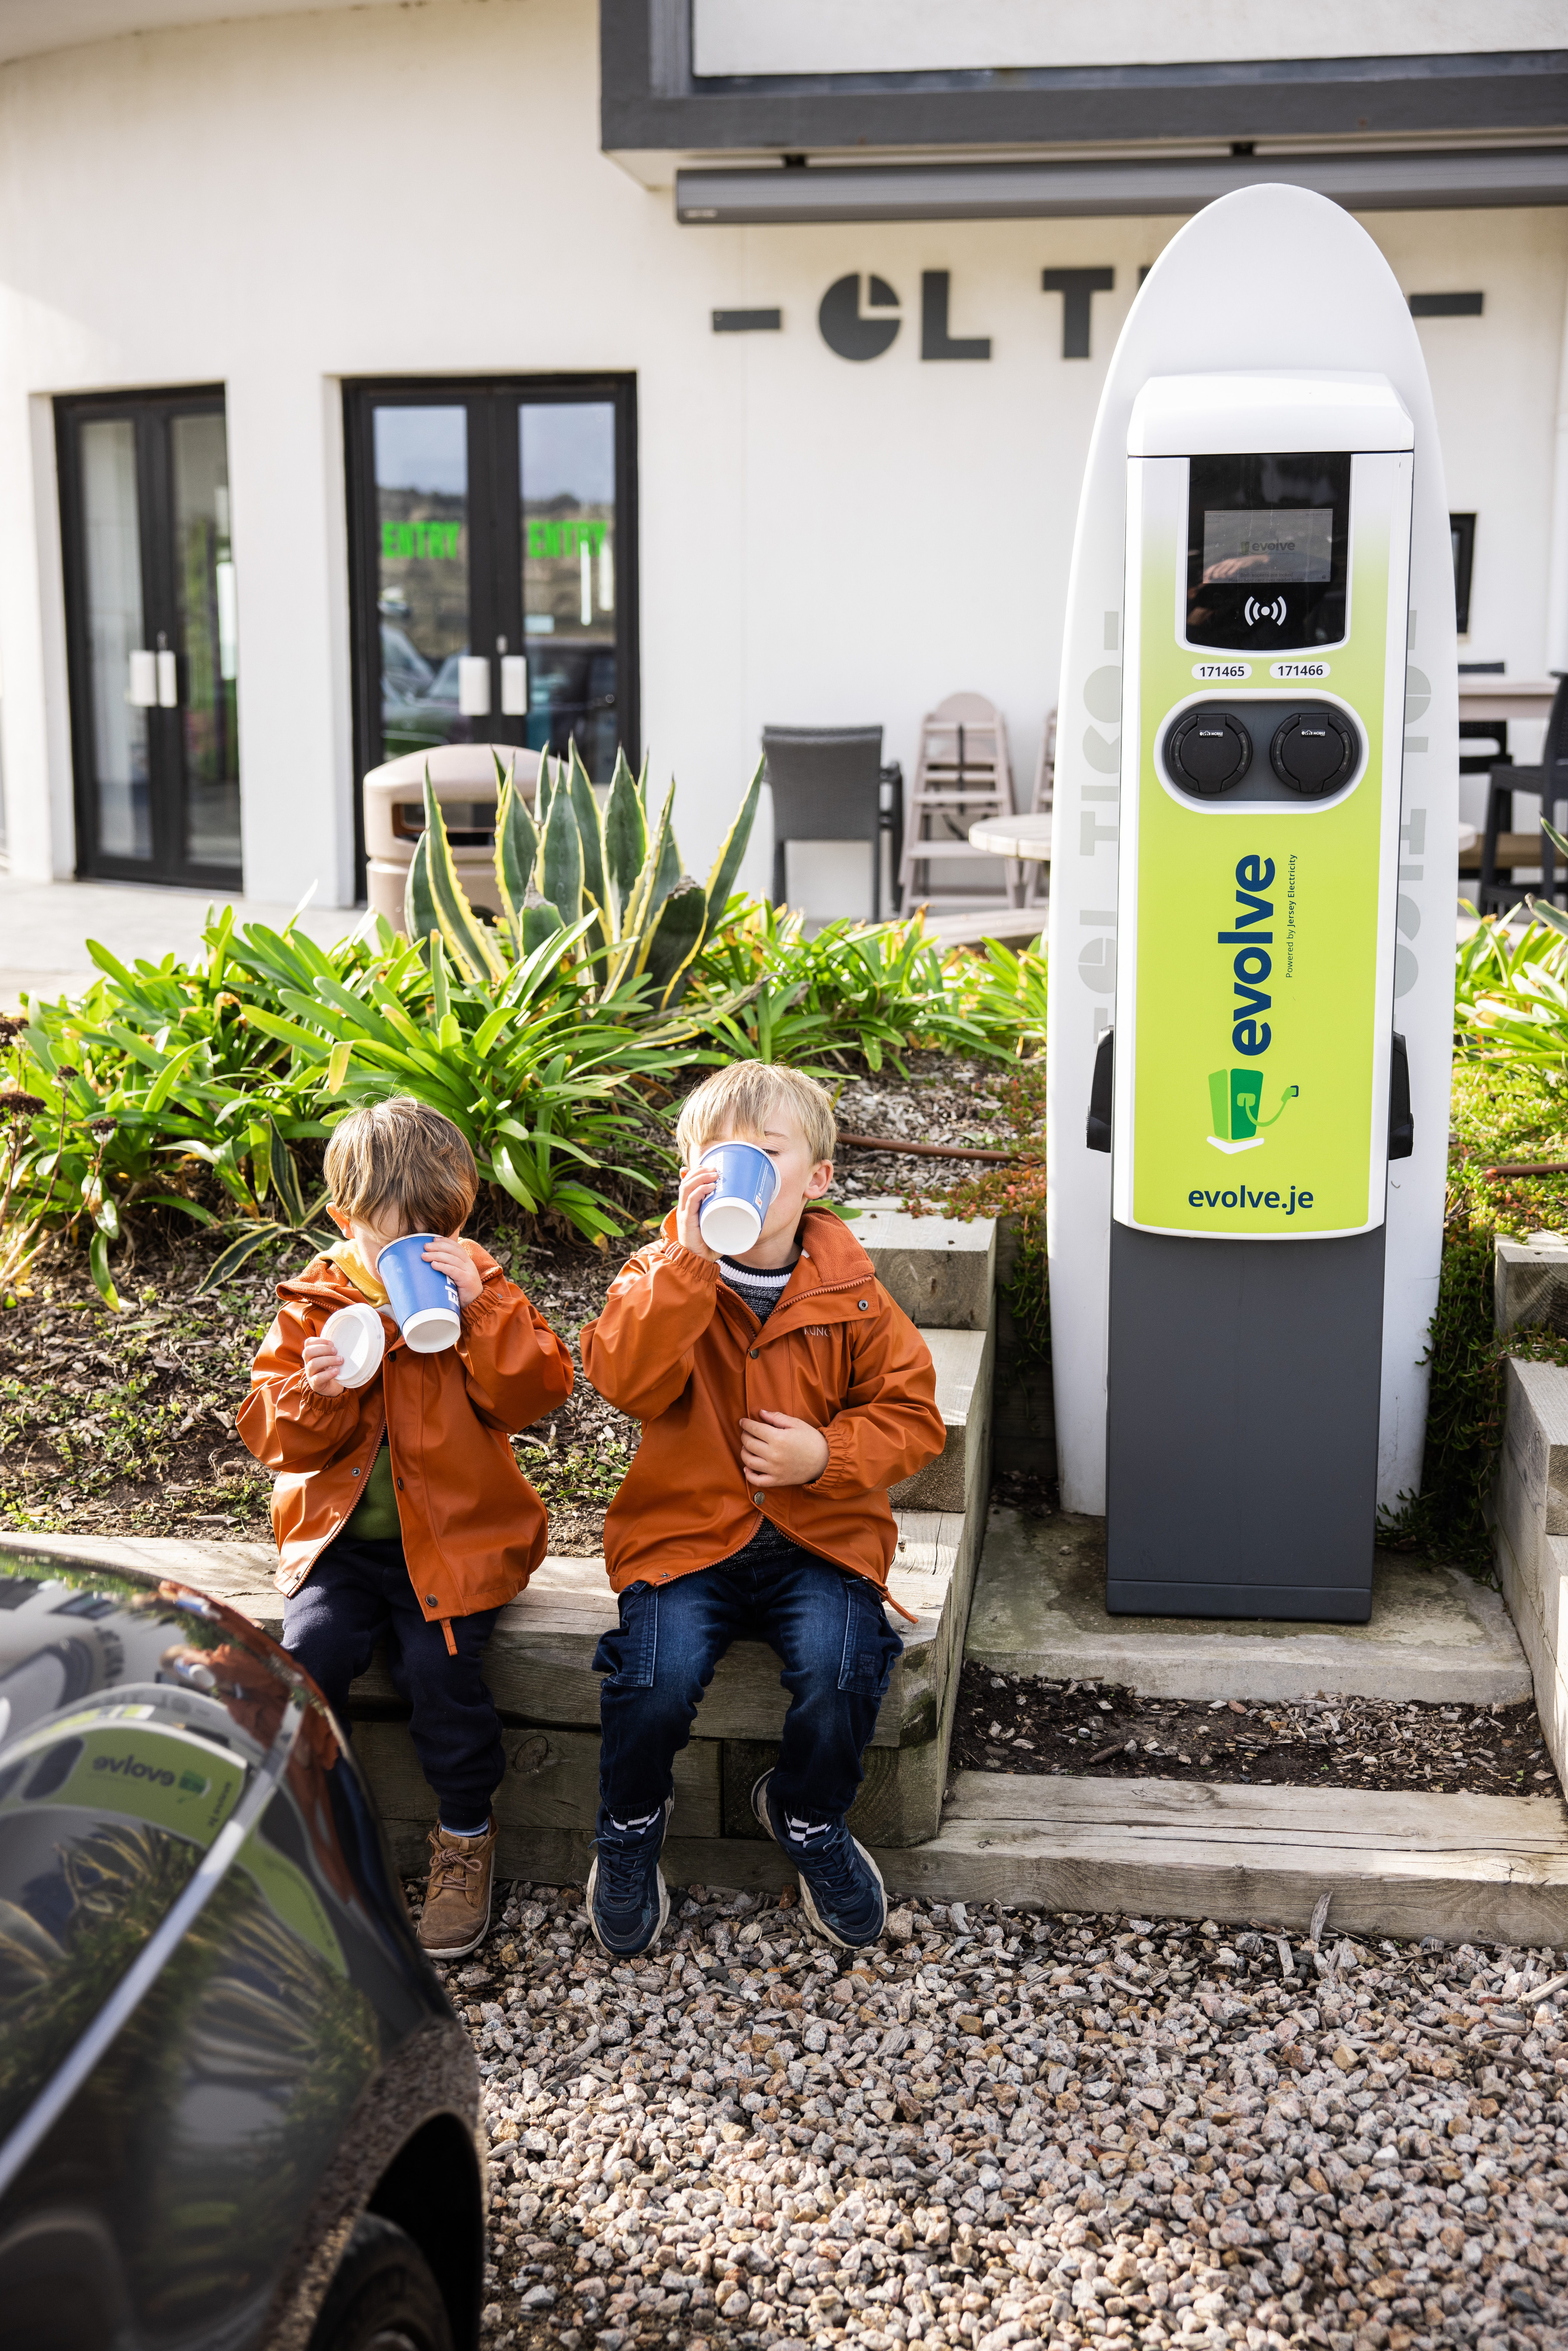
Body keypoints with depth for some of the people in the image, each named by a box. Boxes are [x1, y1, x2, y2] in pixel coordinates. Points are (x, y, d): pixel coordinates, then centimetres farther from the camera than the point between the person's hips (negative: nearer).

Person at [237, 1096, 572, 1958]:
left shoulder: (482, 1295, 1)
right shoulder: (313, 1305, 3)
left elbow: (537, 1392, -14)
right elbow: (272, 1436, -1)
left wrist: (480, 1308, -24)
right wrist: (315, 1389, -21)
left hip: (454, 1538, -2)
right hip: (340, 1536, 2)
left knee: (440, 1663, -21)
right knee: (308, 1657, -19)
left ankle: (465, 1837, 4)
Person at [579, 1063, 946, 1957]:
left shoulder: (850, 1293, 1)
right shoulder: (664, 1275, -1)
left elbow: (912, 1415, 5)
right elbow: (624, 1380, -20)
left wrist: (828, 1454, -13)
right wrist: (688, 1258, -27)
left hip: (819, 1537, 1)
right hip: (687, 1532, 0)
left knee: (841, 1669, -24)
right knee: (657, 1675, -24)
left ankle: (809, 1818, 10)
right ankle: (630, 1829, 11)